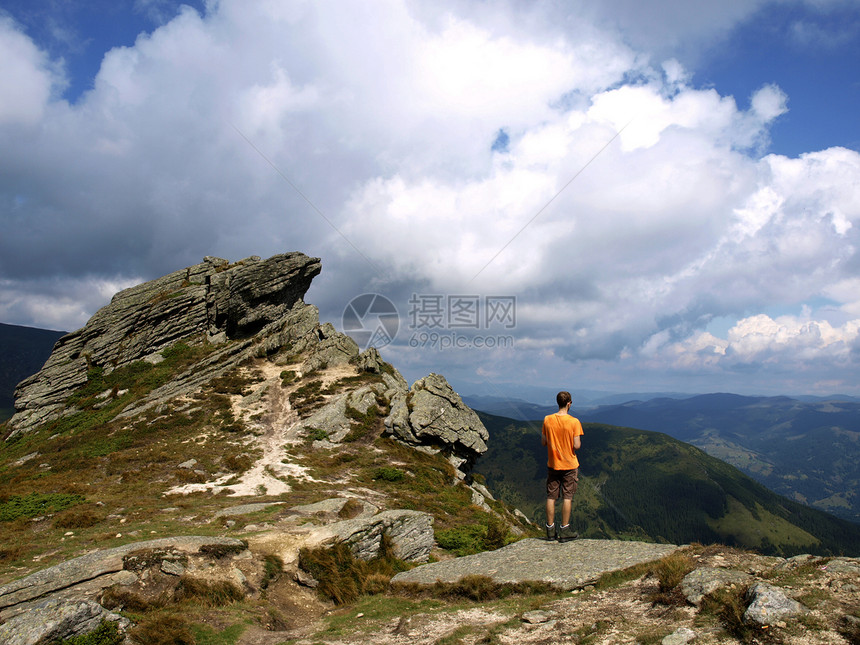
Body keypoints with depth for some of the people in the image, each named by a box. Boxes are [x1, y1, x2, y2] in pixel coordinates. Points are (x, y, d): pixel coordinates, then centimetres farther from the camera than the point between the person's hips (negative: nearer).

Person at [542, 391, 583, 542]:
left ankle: (550, 531, 15)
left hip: (552, 464, 3)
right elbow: (576, 446, -15)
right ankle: (565, 531, 9)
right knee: (567, 497, 5)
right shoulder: (574, 422, -14)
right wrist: (579, 441, 6)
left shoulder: (547, 420, -5)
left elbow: (543, 442, 0)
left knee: (551, 497, 9)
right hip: (569, 465, -3)